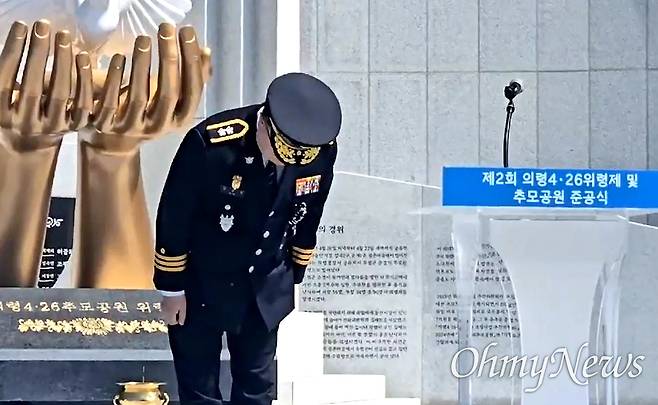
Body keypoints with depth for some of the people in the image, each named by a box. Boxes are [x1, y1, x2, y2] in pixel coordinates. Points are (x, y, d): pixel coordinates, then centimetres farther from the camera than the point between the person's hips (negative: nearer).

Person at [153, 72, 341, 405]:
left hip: (265, 287, 4)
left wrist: (292, 276, 12)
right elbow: (173, 218, -17)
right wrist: (172, 288, -9)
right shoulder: (210, 144, -31)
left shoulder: (322, 151, -17)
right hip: (201, 285, -4)